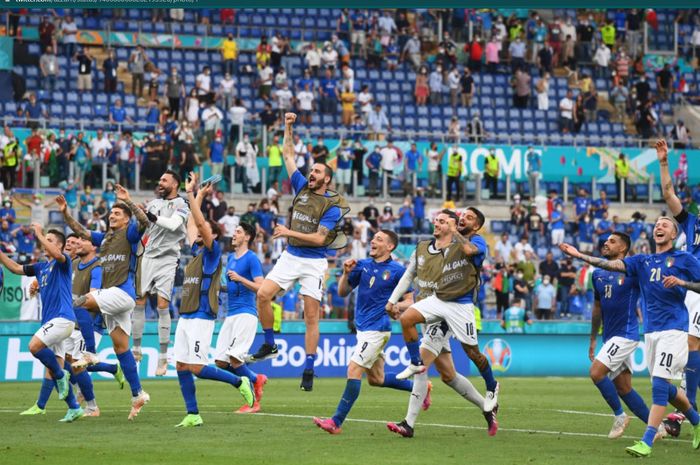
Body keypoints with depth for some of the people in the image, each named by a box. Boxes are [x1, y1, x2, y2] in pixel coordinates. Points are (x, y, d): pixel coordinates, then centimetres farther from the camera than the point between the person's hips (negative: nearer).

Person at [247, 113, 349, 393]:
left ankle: (309, 370, -1)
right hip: (290, 256, 5)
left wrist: (290, 232, -18)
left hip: (313, 262, -5)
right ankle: (269, 345, 5)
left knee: (311, 316, -4)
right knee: (263, 295, -13)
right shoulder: (302, 188, 9)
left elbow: (319, 237, -15)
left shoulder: (332, 206, -6)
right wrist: (288, 128, 7)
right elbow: (288, 154, 13)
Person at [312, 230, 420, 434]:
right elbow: (342, 292, 12)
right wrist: (346, 273, -6)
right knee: (376, 378, 16)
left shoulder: (397, 270, -6)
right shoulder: (362, 265, 9)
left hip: (377, 328, -8)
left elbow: (409, 300, -2)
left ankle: (336, 422, -15)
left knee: (354, 369, -15)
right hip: (362, 326, 8)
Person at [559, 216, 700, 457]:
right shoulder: (643, 261, 15)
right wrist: (579, 255, -7)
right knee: (664, 388, 11)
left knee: (659, 385, -15)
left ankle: (646, 442, -18)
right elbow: (612, 264, 3)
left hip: (673, 330, -6)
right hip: (650, 332, 6)